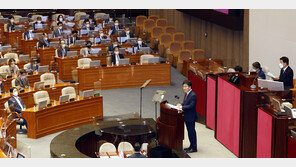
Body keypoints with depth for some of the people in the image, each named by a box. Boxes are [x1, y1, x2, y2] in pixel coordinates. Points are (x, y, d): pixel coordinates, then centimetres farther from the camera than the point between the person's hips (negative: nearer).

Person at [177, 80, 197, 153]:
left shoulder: (193, 95, -21)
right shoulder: (186, 94, 9)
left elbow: (191, 106, -26)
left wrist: (182, 107, -27)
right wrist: (181, 104, -1)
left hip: (191, 117, -9)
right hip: (187, 117, 9)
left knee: (192, 132, -1)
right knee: (189, 131, 18)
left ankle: (194, 148, 9)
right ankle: (191, 146, 29)